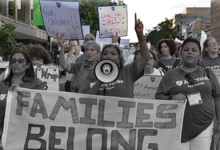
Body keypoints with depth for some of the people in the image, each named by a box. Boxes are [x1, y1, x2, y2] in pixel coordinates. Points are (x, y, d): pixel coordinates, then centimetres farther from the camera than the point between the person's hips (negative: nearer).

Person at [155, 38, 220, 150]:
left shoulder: (207, 73, 7)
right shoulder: (171, 74, 2)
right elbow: (158, 96, 1)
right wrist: (172, 98, -19)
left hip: (204, 127, 2)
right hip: (180, 128, -1)